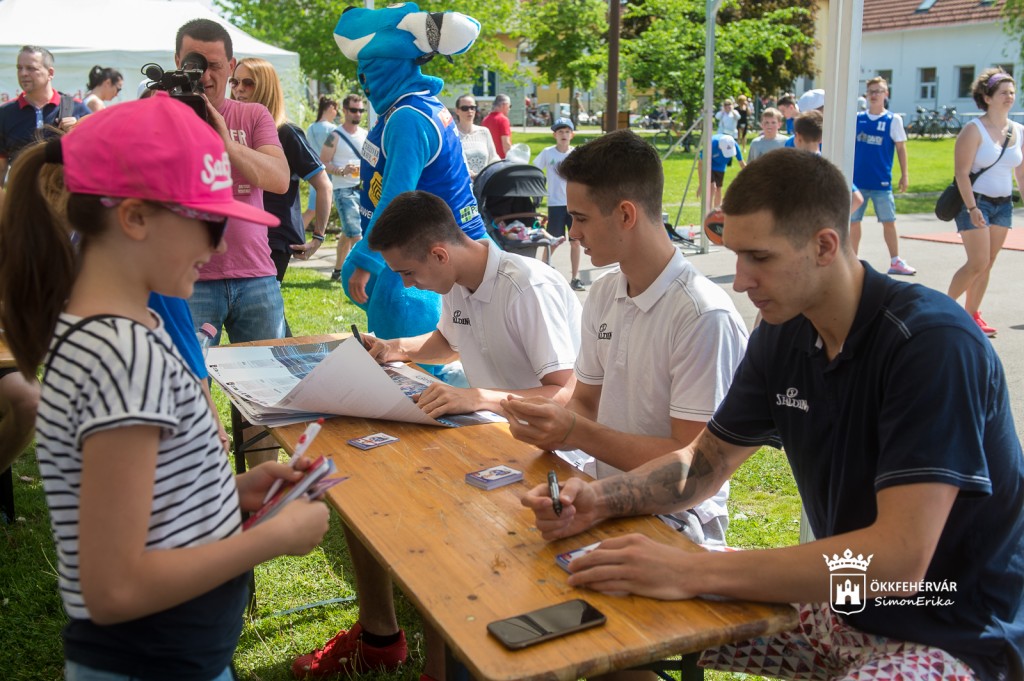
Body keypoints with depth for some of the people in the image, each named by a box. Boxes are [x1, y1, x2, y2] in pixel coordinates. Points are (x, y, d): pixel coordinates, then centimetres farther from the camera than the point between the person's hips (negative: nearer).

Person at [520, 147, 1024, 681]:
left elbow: (899, 560, -33)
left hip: (950, 633, -7)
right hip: (837, 599, 7)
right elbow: (705, 461, 7)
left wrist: (690, 571, -35)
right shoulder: (782, 333, -2)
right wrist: (598, 501, -13)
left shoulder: (933, 344, -26)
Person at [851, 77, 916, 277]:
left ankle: (895, 261, 12)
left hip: (882, 182, -2)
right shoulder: (857, 118, 6)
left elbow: (900, 148, 3)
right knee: (853, 221, 5)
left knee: (889, 221, 1)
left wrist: (904, 174, 0)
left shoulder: (893, 120, 0)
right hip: (857, 180, 2)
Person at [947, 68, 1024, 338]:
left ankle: (971, 314, 15)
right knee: (978, 263, -11)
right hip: (976, 201, -6)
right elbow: (962, 172, -16)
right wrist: (972, 207, -23)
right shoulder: (974, 130, -11)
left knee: (987, 265, 7)